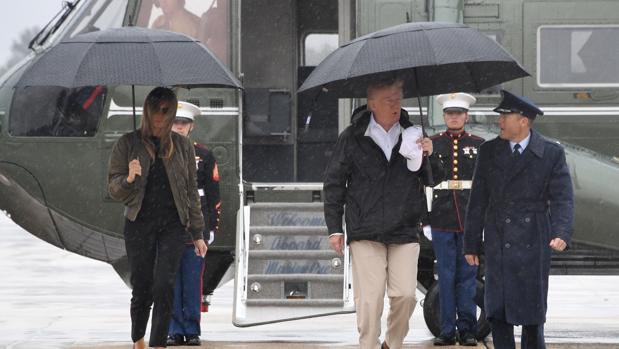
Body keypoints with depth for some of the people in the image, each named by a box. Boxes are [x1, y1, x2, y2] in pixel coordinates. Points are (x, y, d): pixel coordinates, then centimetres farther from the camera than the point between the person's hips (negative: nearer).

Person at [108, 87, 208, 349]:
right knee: (142, 288, 2)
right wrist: (129, 178, -21)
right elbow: (113, 188, 2)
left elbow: (191, 191, 12)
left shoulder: (182, 146, 8)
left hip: (173, 226, 1)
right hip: (139, 226, -1)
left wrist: (197, 234, 9)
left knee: (164, 285, -13)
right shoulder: (128, 144, 3)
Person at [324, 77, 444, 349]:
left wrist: (429, 157, -9)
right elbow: (334, 182, 4)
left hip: (405, 232, 2)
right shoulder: (353, 138, 0)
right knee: (369, 298, -6)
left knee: (405, 294, -2)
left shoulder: (411, 135, 7)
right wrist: (334, 228, 0)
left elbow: (435, 179, 13)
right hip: (365, 232, -2)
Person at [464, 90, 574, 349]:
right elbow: (478, 201, 9)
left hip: (532, 243, -3)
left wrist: (562, 233, -24)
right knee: (497, 310, 2)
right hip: (497, 245, 3)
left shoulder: (551, 154, -2)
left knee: (532, 311, 3)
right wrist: (471, 243, 6)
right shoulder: (489, 152, 7)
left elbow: (563, 199, -7)